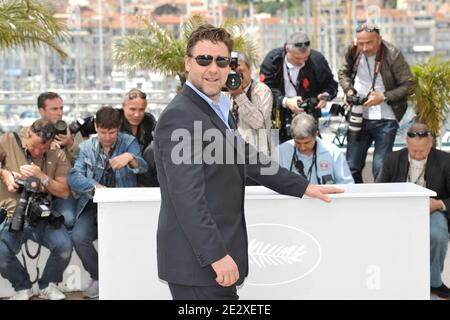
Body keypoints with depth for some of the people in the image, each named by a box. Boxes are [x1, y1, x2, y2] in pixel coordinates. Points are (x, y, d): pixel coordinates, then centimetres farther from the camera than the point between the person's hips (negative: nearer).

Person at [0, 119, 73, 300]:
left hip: (43, 218, 1)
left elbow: (64, 192, -3)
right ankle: (22, 286, 7)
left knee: (64, 246, -26)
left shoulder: (58, 157, 3)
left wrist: (42, 176, -16)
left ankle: (47, 285, 8)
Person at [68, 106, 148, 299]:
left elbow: (142, 167, -10)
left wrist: (130, 158, -34)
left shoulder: (129, 142, 7)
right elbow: (74, 177, -4)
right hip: (94, 206, 2)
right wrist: (96, 187, -25)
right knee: (79, 236, -25)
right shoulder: (86, 147, 10)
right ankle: (99, 278, 0)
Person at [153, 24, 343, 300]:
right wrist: (217, 256, -24)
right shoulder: (179, 116, -16)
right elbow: (187, 196, -22)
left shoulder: (220, 110, 14)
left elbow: (247, 159, 24)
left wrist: (303, 187, 23)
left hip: (217, 256, 9)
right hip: (199, 262, -9)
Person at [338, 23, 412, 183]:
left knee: (380, 169, -6)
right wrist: (348, 90, -4)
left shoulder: (393, 55, -15)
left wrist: (384, 97, -20)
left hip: (385, 120, -4)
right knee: (352, 167, 9)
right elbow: (344, 73, 16)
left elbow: (407, 85, -9)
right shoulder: (353, 51, -2)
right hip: (359, 117, 4)